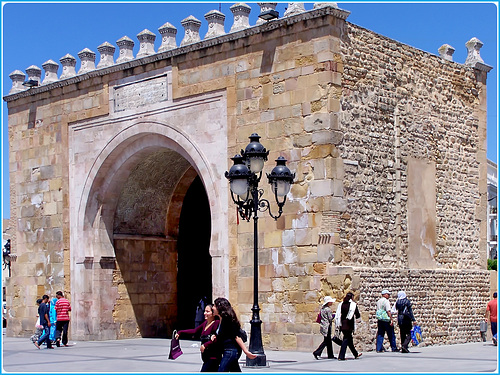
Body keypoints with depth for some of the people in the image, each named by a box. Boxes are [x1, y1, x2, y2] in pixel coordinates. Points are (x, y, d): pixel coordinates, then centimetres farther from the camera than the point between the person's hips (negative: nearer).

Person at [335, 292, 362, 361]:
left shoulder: (341, 304, 8)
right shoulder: (353, 304, -5)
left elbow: (337, 315, 4)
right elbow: (358, 315, -5)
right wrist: (355, 317, 17)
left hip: (342, 325, 6)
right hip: (349, 325, -6)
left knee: (349, 339, 17)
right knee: (346, 339, -4)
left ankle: (355, 354, 31)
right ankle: (341, 356, -11)